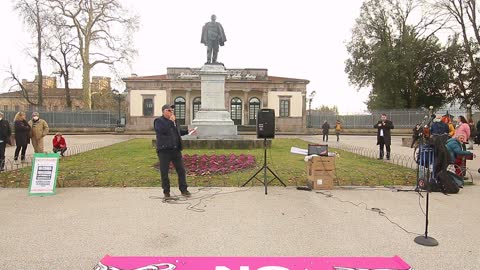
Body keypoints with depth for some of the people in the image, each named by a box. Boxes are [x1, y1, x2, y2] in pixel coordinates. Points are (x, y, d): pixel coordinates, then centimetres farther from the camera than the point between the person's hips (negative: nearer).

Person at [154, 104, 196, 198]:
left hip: (176, 150, 6)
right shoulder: (158, 121, -3)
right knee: (164, 172, 3)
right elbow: (163, 130, -22)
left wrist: (187, 132, 21)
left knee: (181, 170, 5)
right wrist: (171, 121, -15)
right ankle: (166, 191, 16)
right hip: (164, 151, -6)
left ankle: (184, 190, 15)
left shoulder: (173, 121, 19)